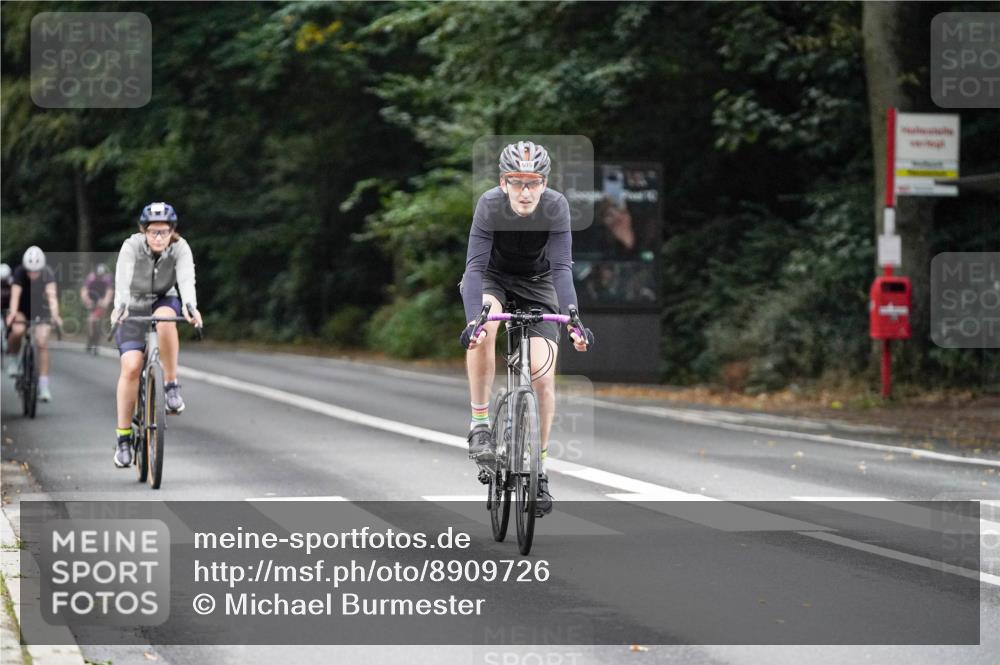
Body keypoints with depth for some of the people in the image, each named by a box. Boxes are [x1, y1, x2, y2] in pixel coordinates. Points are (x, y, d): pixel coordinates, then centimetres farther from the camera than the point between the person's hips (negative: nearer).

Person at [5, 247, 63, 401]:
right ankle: (14, 360, -3)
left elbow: (52, 295, -37)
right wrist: (12, 314, -53)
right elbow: (15, 295, -36)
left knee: (42, 343, -15)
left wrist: (55, 315, -53)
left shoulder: (47, 274, -25)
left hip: (40, 309, 0)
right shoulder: (19, 273, -26)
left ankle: (43, 386, -10)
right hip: (22, 309, 0)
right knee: (17, 330, -31)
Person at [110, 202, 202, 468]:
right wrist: (120, 307, -55)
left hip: (164, 302, 1)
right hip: (135, 308, -1)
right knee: (131, 366, -19)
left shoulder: (180, 248, -18)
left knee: (165, 320, -38)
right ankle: (123, 437, -10)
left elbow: (186, 279, -34)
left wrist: (190, 306, -54)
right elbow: (123, 280, -36)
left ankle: (171, 384, -20)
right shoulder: (132, 246, -21)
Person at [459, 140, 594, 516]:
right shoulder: (490, 205, -29)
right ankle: (480, 423, -20)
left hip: (538, 284, 1)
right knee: (483, 330, -35)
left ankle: (539, 467, 6)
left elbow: (562, 268, -32)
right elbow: (475, 265, -35)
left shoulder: (556, 207, -28)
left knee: (543, 375, -10)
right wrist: (473, 319, -50)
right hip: (494, 277, -1)